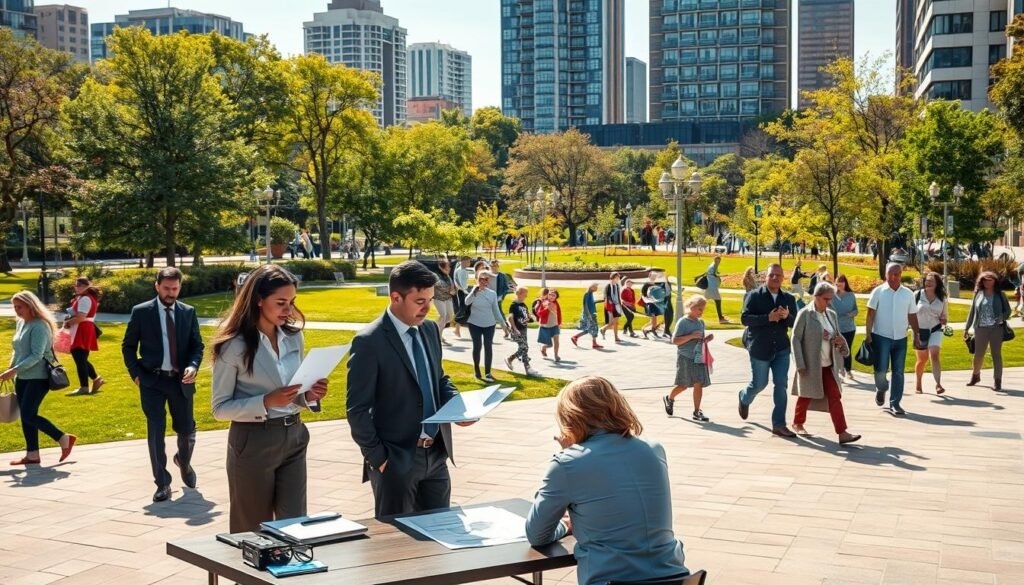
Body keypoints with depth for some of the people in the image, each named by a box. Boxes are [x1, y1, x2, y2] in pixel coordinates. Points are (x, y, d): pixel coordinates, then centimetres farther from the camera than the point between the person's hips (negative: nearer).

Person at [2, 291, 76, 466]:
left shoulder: (39, 326, -15)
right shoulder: (20, 323, 11)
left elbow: (36, 356, -21)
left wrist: (14, 370, -24)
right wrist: (11, 368, 9)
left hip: (38, 378, -9)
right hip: (23, 378, 9)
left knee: (28, 415, -13)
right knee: (25, 416, 8)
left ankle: (64, 439, -1)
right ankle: (32, 455, 14)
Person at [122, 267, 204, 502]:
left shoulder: (188, 312, 5)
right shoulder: (141, 312, -1)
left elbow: (197, 345, 8)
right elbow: (128, 346, 5)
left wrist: (193, 366, -11)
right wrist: (136, 375, -4)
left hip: (181, 380, 2)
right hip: (152, 381, -2)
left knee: (187, 431, 9)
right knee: (155, 433, -4)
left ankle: (183, 462, 41)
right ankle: (162, 483, 8)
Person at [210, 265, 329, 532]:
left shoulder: (294, 337, 6)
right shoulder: (234, 345, -12)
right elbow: (219, 408, -9)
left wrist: (309, 395, -7)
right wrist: (267, 401, -22)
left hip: (293, 438, 5)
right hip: (253, 443, -5)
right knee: (254, 532, 9)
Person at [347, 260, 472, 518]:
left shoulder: (430, 329, 7)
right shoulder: (369, 342, -15)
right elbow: (357, 409, -14)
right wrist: (377, 458, -13)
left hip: (436, 453, 7)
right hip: (396, 459, -6)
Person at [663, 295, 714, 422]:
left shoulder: (701, 322, 12)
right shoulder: (683, 322, -10)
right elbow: (675, 341, -15)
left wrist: (708, 338, 3)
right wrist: (691, 336, -23)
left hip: (699, 358, 6)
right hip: (685, 358, -6)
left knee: (699, 384, -1)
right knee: (684, 385, 2)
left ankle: (697, 412, 5)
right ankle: (669, 399, 30)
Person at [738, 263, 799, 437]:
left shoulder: (788, 298, 7)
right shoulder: (754, 296, -6)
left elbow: (795, 323, 5)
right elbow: (745, 318, -14)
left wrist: (787, 316, -18)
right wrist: (769, 318, -24)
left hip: (781, 349, 3)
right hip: (760, 348, -3)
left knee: (781, 384, -2)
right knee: (759, 383, 6)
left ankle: (779, 424, 3)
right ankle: (744, 398, 41)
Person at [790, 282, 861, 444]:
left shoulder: (832, 315, 8)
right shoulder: (805, 314, -10)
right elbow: (796, 339, -11)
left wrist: (840, 342, -7)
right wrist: (800, 365, -15)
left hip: (828, 365, 5)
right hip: (810, 365, -5)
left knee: (835, 397, -3)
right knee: (806, 396, 10)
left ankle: (842, 432, -8)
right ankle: (798, 423, 32)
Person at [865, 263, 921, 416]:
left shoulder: (908, 294, 5)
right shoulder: (878, 291, -4)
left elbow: (912, 316, 10)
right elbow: (871, 314, -4)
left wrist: (916, 336, 8)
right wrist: (868, 334, -10)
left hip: (900, 338, 3)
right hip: (881, 336, -3)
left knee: (898, 372, 3)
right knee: (880, 369, -6)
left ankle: (895, 403, 11)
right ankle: (881, 389, 27)